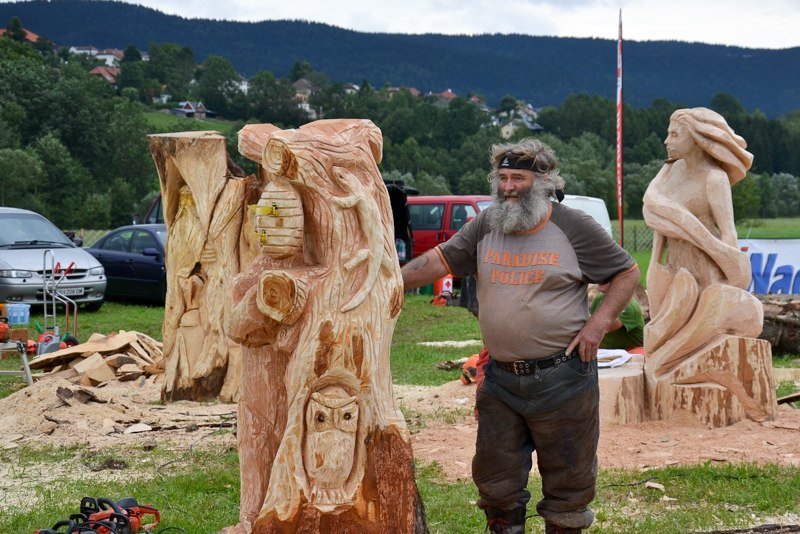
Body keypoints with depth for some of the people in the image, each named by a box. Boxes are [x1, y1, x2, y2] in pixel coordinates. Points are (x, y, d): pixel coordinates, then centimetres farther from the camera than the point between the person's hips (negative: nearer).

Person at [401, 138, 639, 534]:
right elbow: (439, 261, 0)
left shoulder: (573, 227, -6)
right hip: (501, 379, 4)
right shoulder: (485, 226, 5)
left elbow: (627, 273, 1)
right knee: (495, 476, 11)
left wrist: (599, 323, -10)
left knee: (567, 477, 6)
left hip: (561, 377, -4)